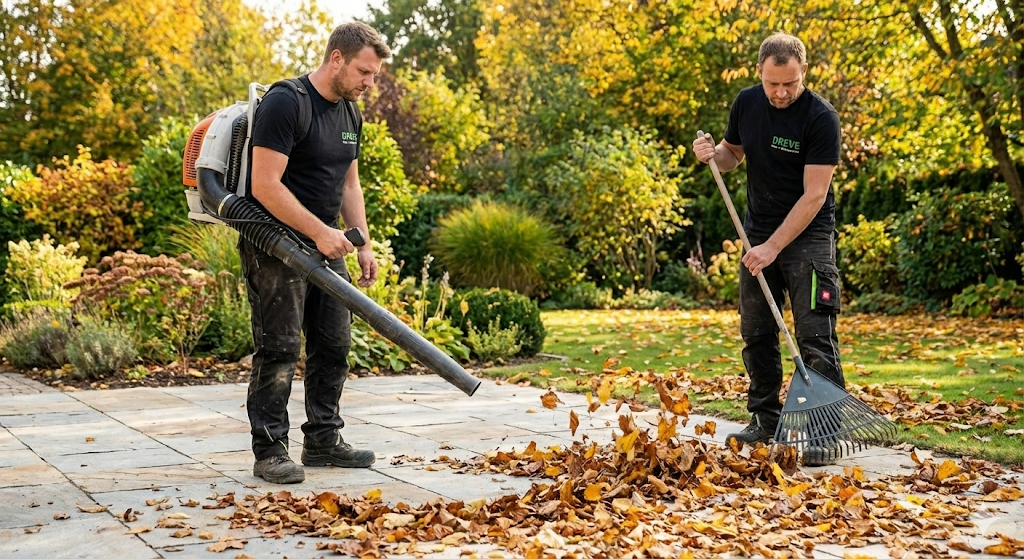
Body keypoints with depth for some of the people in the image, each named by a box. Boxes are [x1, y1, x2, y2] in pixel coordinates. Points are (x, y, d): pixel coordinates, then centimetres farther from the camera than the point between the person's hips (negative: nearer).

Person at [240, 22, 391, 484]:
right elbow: (264, 186, -23)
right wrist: (319, 232, -23)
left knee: (334, 344, 10)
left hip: (326, 245, 9)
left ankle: (323, 440, 21)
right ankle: (270, 453, 1)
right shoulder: (285, 103, -17)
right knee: (279, 348, -7)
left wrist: (364, 245, 9)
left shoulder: (350, 114, 11)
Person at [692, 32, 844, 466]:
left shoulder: (820, 118, -18)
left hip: (807, 237, -6)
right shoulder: (746, 104, -1)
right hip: (759, 233, 6)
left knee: (815, 336, -9)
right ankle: (765, 421, 20)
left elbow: (813, 195, -20)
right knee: (756, 333, 9)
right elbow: (733, 154, 16)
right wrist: (713, 154, -8)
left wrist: (773, 248, -23)